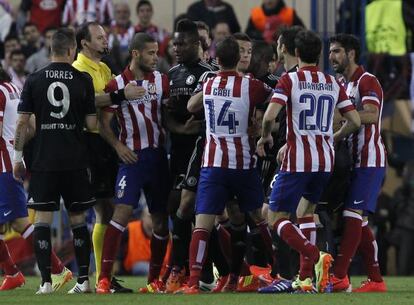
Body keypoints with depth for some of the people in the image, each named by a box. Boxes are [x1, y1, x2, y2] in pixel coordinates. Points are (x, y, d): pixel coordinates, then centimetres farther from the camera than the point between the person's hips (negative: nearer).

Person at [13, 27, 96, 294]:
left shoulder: (34, 81, 0)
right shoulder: (83, 80, -1)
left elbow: (23, 122, 0)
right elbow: (92, 123, 1)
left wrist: (18, 157, 8)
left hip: (44, 161, 0)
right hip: (75, 160, 1)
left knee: (43, 219, 1)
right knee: (78, 219, 9)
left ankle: (46, 281, -6)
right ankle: (84, 279, 8)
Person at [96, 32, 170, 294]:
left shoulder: (161, 81, 8)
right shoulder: (117, 84, -2)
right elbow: (104, 122, -1)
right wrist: (118, 145, -14)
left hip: (158, 155, 4)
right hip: (132, 155, -4)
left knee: (161, 218, 7)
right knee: (122, 211, -17)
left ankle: (155, 278, 19)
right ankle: (104, 277, -20)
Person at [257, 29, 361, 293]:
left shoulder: (289, 80, -5)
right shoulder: (334, 84, 8)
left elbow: (270, 115, -17)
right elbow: (355, 121, 6)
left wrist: (265, 137, 3)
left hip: (297, 161, -5)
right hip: (326, 161, 5)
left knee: (277, 218, 0)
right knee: (306, 209, 26)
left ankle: (316, 257, -24)